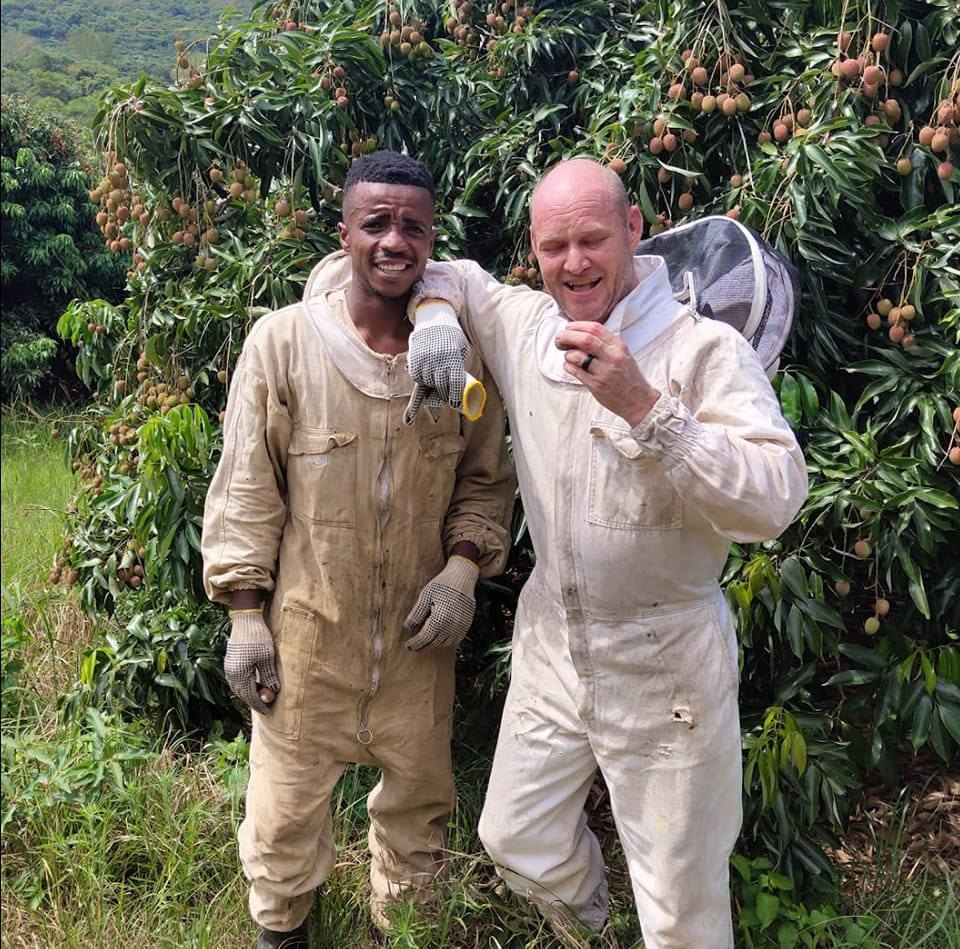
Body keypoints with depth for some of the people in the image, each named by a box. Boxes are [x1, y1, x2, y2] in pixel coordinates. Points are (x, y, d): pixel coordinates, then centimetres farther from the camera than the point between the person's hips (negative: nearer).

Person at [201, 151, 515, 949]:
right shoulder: (283, 341, -11)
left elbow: (485, 479, 6)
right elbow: (247, 487, -6)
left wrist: (462, 568, -9)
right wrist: (245, 616, -5)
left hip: (420, 631, 2)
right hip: (308, 628, -2)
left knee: (419, 795, 21)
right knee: (289, 799, 15)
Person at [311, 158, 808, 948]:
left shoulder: (704, 349, -16)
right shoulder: (521, 324, 0)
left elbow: (774, 501, -28)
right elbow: (449, 273, 19)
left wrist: (644, 408, -37)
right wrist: (435, 313, -4)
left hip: (666, 662, -5)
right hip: (551, 641, 5)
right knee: (517, 844, 22)